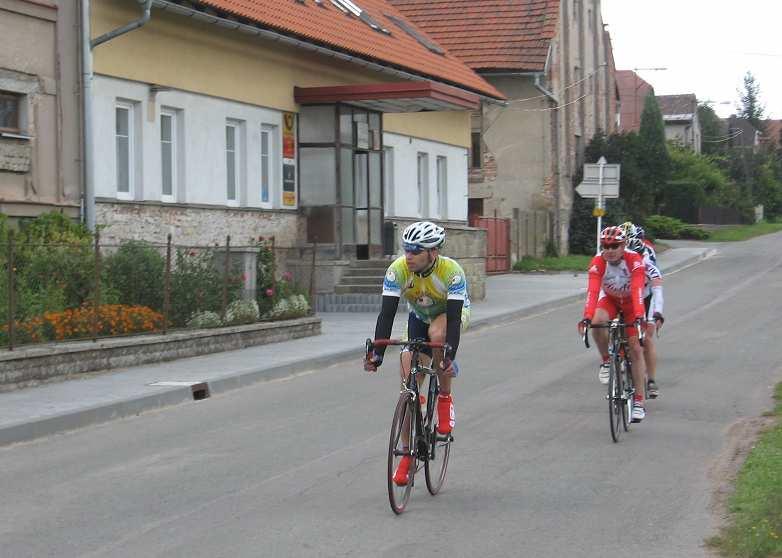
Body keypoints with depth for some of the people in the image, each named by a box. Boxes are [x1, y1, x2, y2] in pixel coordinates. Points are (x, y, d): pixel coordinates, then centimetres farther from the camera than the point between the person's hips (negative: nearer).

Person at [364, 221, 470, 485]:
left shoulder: (452, 272, -33)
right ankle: (408, 453, 4)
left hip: (451, 313, -3)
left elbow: (453, 318, -37)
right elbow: (387, 314, -28)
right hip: (419, 317, 3)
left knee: (437, 334, -39)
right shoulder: (398, 270, -26)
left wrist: (449, 356, -49)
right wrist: (377, 353, -38)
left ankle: (445, 398, -15)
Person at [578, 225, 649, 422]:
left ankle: (639, 402, -4)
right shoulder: (598, 262, -27)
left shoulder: (634, 260, -31)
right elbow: (592, 290, -38)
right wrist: (587, 317, -52)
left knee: (636, 349, -9)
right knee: (597, 323, -33)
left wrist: (639, 317, -56)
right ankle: (606, 361, -6)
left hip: (631, 303, -1)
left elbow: (638, 290, -42)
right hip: (610, 300, 1)